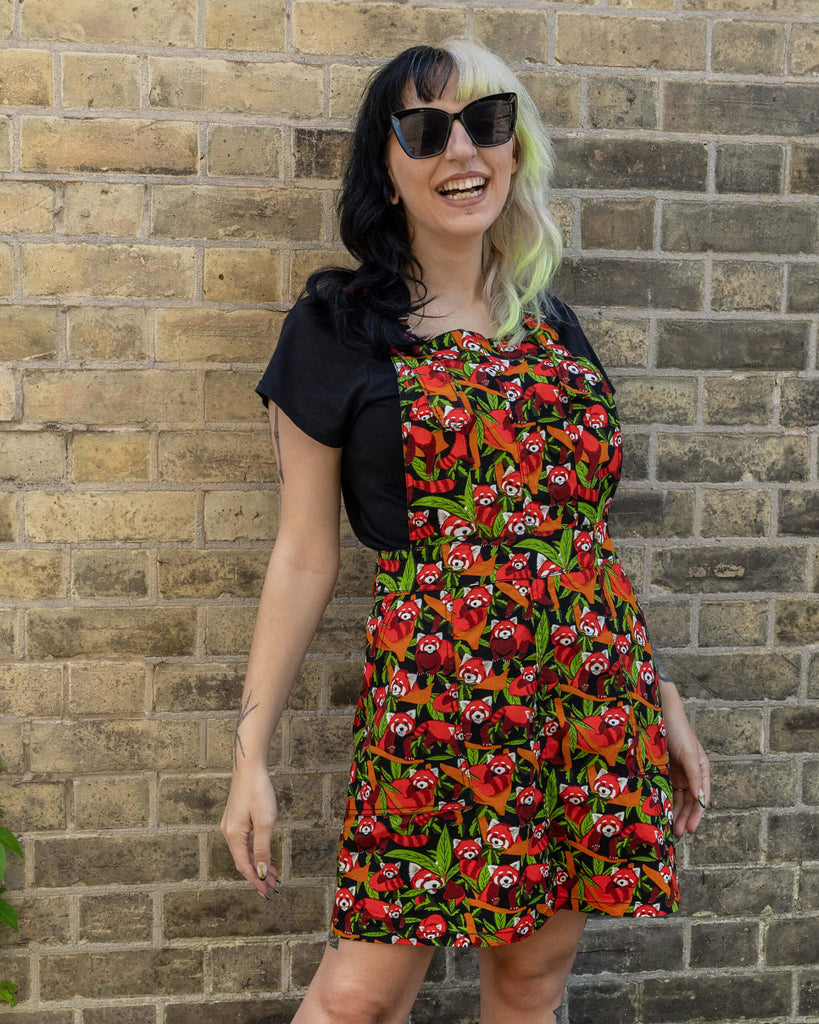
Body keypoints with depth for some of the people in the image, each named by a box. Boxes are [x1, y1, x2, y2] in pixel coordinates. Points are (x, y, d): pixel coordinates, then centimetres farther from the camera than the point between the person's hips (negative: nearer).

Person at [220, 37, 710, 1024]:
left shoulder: (552, 325, 12)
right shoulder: (339, 328, 1)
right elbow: (305, 555, 1)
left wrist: (665, 706, 15)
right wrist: (250, 754, -2)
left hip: (595, 695, 4)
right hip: (432, 693, -3)